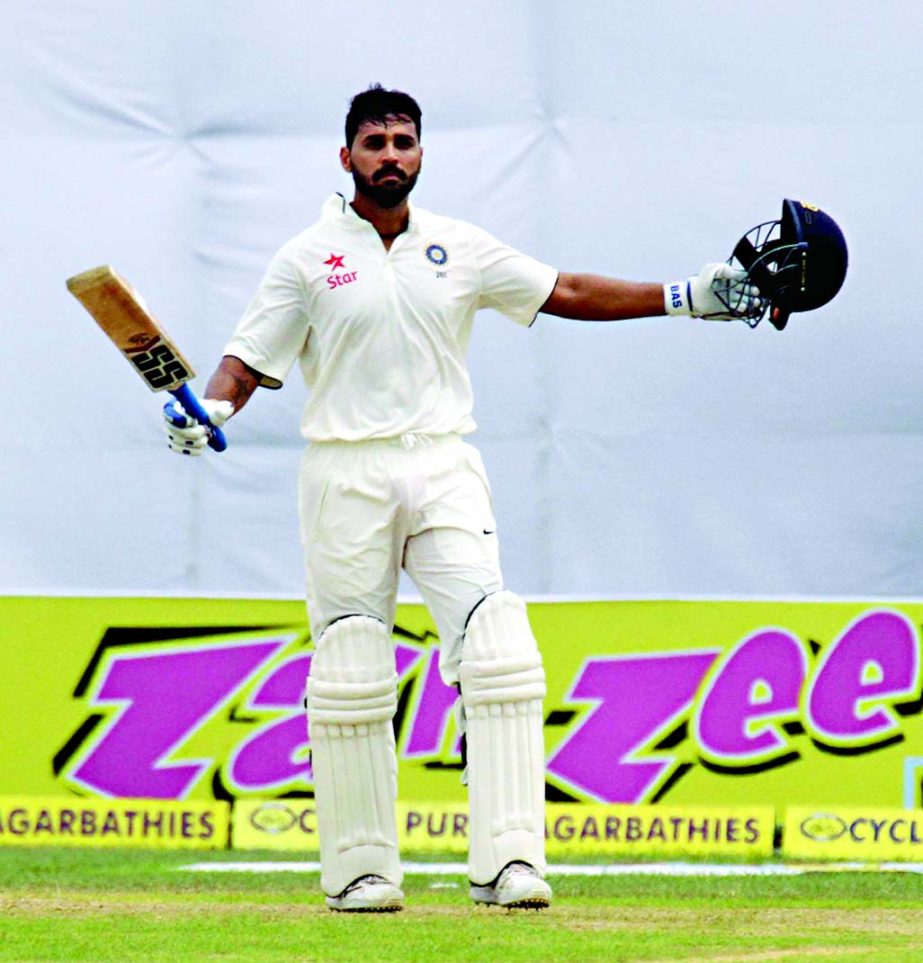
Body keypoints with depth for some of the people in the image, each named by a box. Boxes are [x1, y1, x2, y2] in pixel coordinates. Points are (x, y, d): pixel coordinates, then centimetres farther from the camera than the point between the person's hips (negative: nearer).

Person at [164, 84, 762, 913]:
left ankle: (508, 860, -16)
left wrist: (684, 299, 8)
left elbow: (564, 293, 14)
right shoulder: (309, 258, 3)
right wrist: (210, 411, -21)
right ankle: (361, 867, 7)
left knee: (497, 654, -13)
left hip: (444, 471, 2)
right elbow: (251, 357, 0)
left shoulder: (460, 251, 11)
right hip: (345, 476, -2)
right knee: (350, 672, -2)